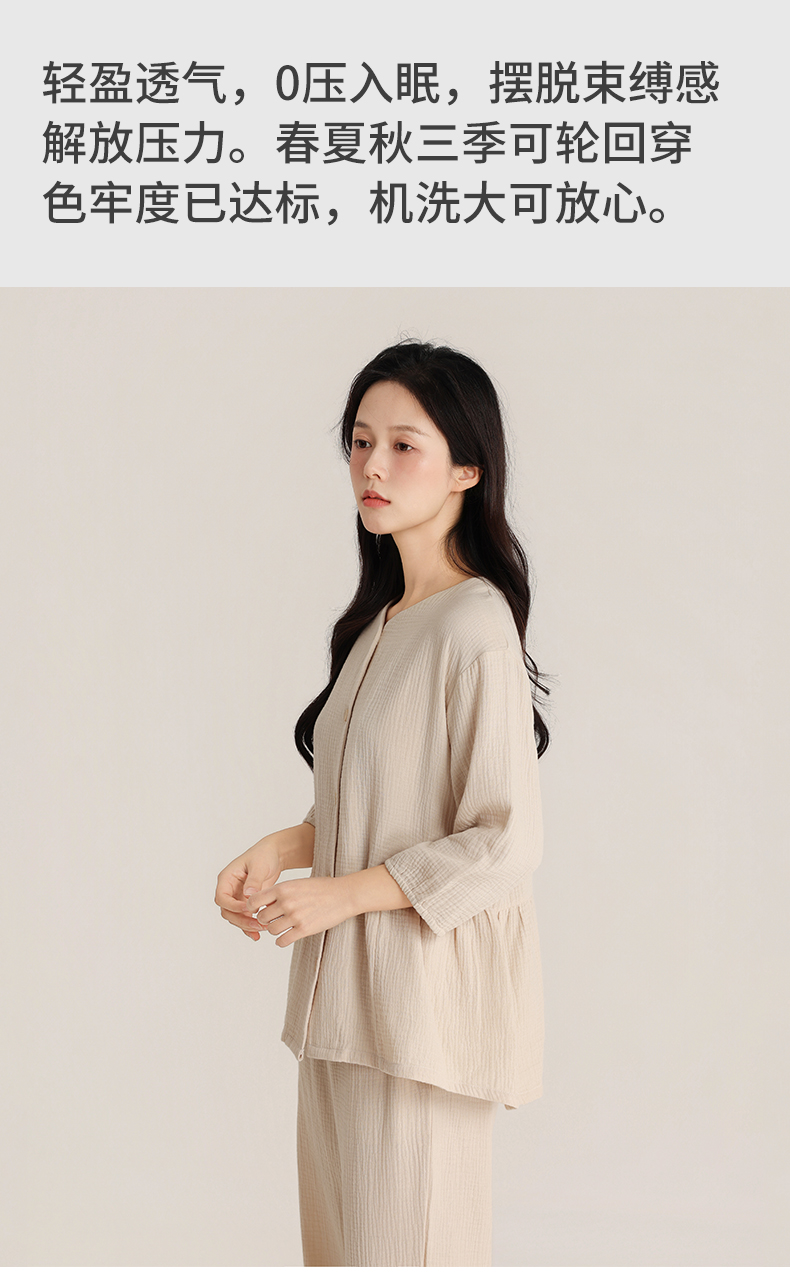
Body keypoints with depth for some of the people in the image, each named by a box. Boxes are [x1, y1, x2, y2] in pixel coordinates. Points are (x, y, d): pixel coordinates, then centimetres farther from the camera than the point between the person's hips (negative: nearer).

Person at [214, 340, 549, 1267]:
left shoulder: (474, 622, -16)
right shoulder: (379, 618, 11)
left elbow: (505, 845, -17)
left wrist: (343, 894, -15)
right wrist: (281, 850, 3)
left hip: (428, 993, -8)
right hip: (348, 987, 8)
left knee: (405, 1243, 4)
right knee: (338, 1233, 17)